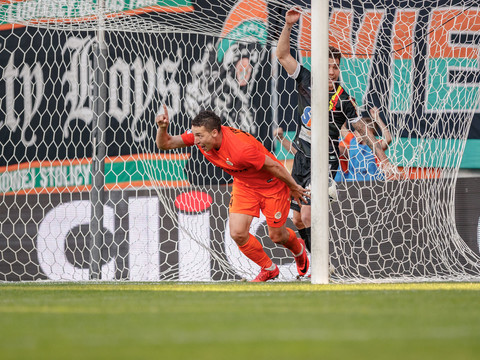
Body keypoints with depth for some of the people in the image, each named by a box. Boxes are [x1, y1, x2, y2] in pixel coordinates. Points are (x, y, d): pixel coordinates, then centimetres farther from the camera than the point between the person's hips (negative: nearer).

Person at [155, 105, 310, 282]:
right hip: (243, 185, 5)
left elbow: (274, 166, -26)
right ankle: (268, 269, 18)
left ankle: (299, 249, 47)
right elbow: (164, 144, -12)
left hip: (272, 185, -5)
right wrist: (162, 128, -35)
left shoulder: (240, 149, -41)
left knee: (276, 236, 9)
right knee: (238, 234, -9)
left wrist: (294, 188, -12)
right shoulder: (199, 134, -22)